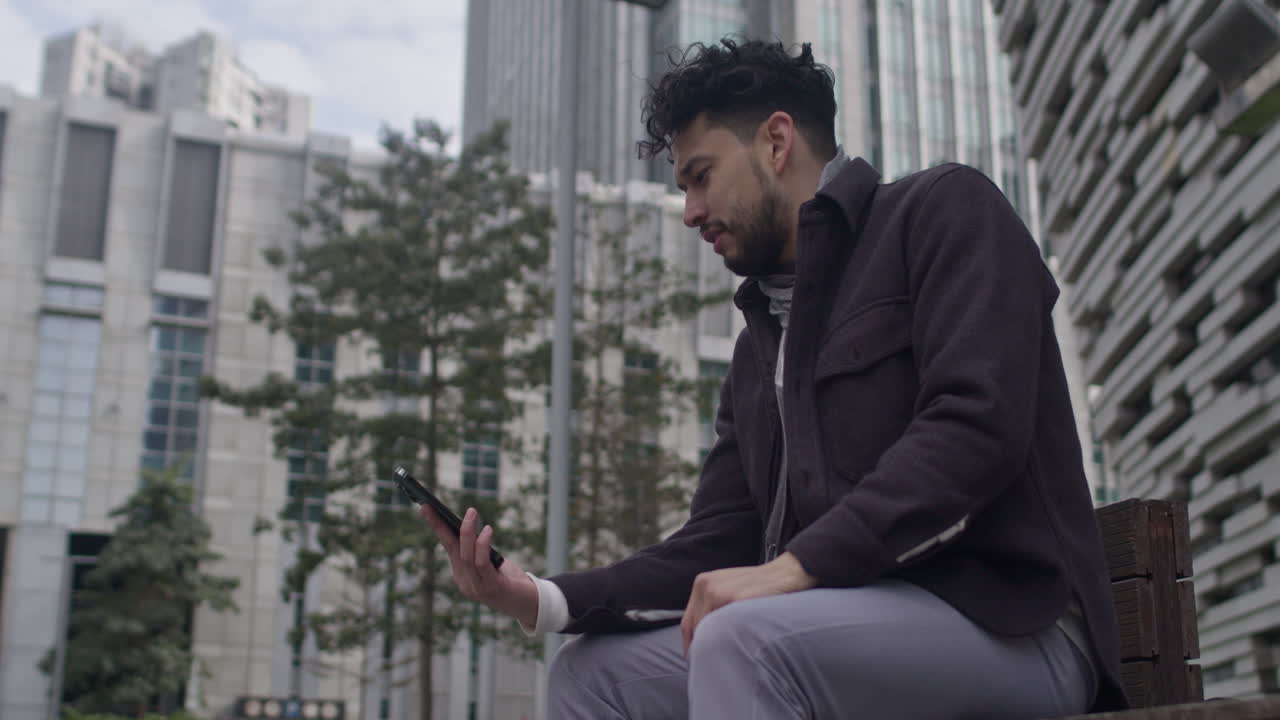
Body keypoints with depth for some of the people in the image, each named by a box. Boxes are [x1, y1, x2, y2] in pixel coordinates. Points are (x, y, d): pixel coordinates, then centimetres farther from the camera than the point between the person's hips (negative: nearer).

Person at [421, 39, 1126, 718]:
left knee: (744, 640, -32)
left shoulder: (945, 210, 0)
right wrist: (544, 600, -1)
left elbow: (978, 422, -16)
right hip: (855, 629, 8)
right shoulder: (756, 352, 21)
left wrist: (797, 564, -23)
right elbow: (716, 545, 13)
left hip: (1008, 621, -7)